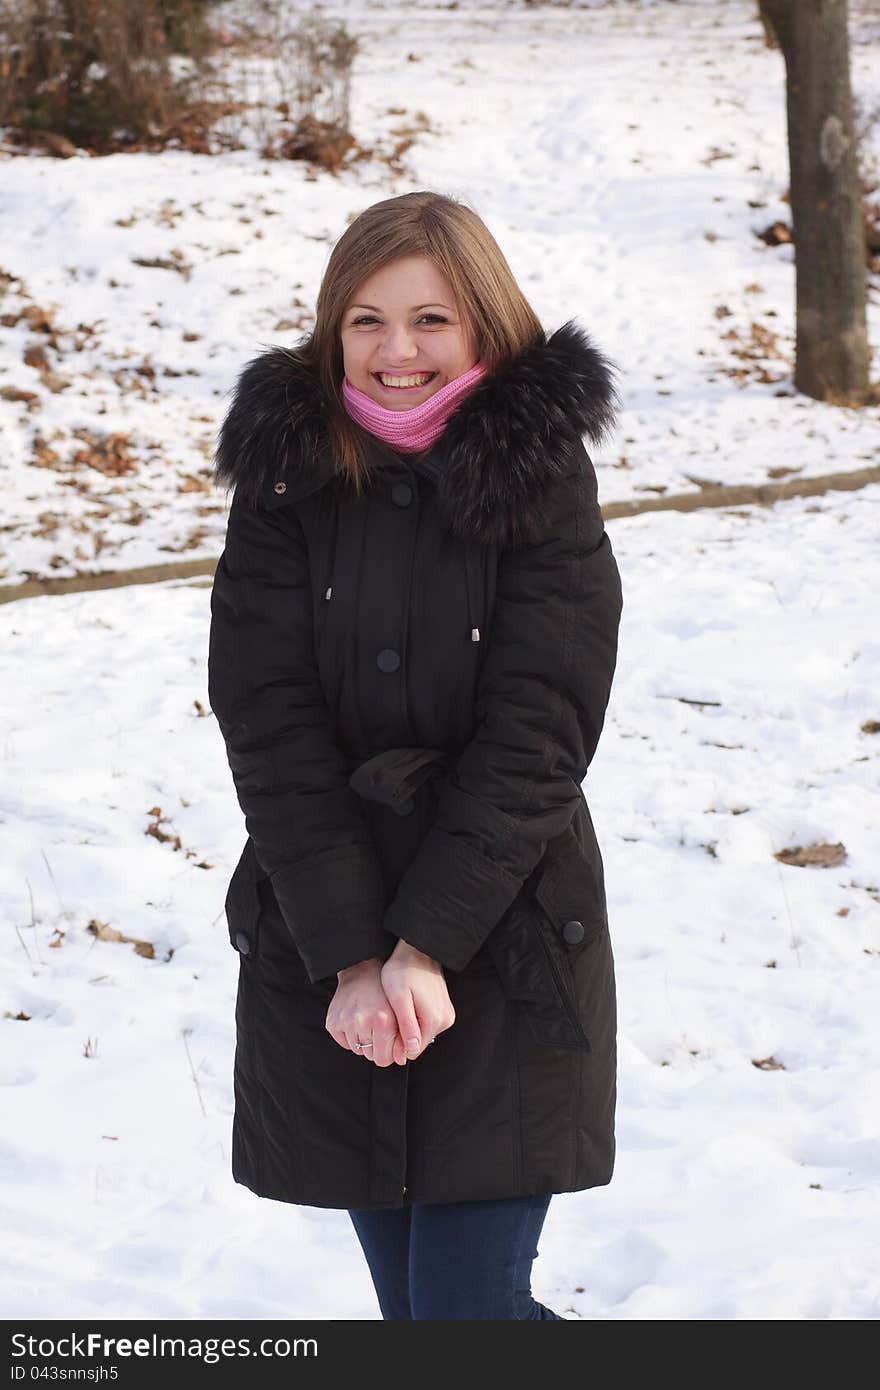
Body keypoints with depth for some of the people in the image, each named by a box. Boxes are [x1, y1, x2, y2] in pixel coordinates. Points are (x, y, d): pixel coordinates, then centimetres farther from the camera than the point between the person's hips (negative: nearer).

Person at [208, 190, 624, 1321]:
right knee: (407, 1286, 12)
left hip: (503, 942, -2)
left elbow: (538, 732, -11)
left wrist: (427, 944, -18)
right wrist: (351, 955, -15)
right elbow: (268, 724, -7)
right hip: (320, 954, 3)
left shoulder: (540, 474, -5)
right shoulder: (285, 473, 0)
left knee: (468, 1298, -6)